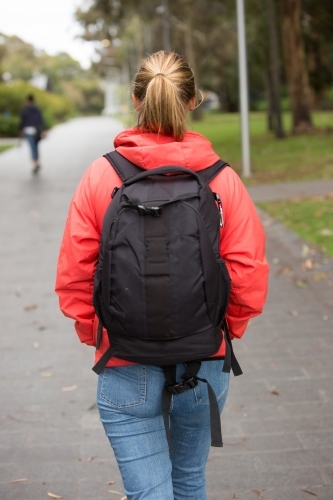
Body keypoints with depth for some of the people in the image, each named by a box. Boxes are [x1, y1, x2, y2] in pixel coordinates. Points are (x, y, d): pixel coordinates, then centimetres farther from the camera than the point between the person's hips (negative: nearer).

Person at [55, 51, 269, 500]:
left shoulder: (101, 176, -10)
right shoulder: (222, 178, -9)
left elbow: (72, 276, -8)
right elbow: (250, 277, -11)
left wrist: (95, 334, 9)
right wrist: (226, 330, 8)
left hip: (127, 372, -2)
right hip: (204, 365, 2)